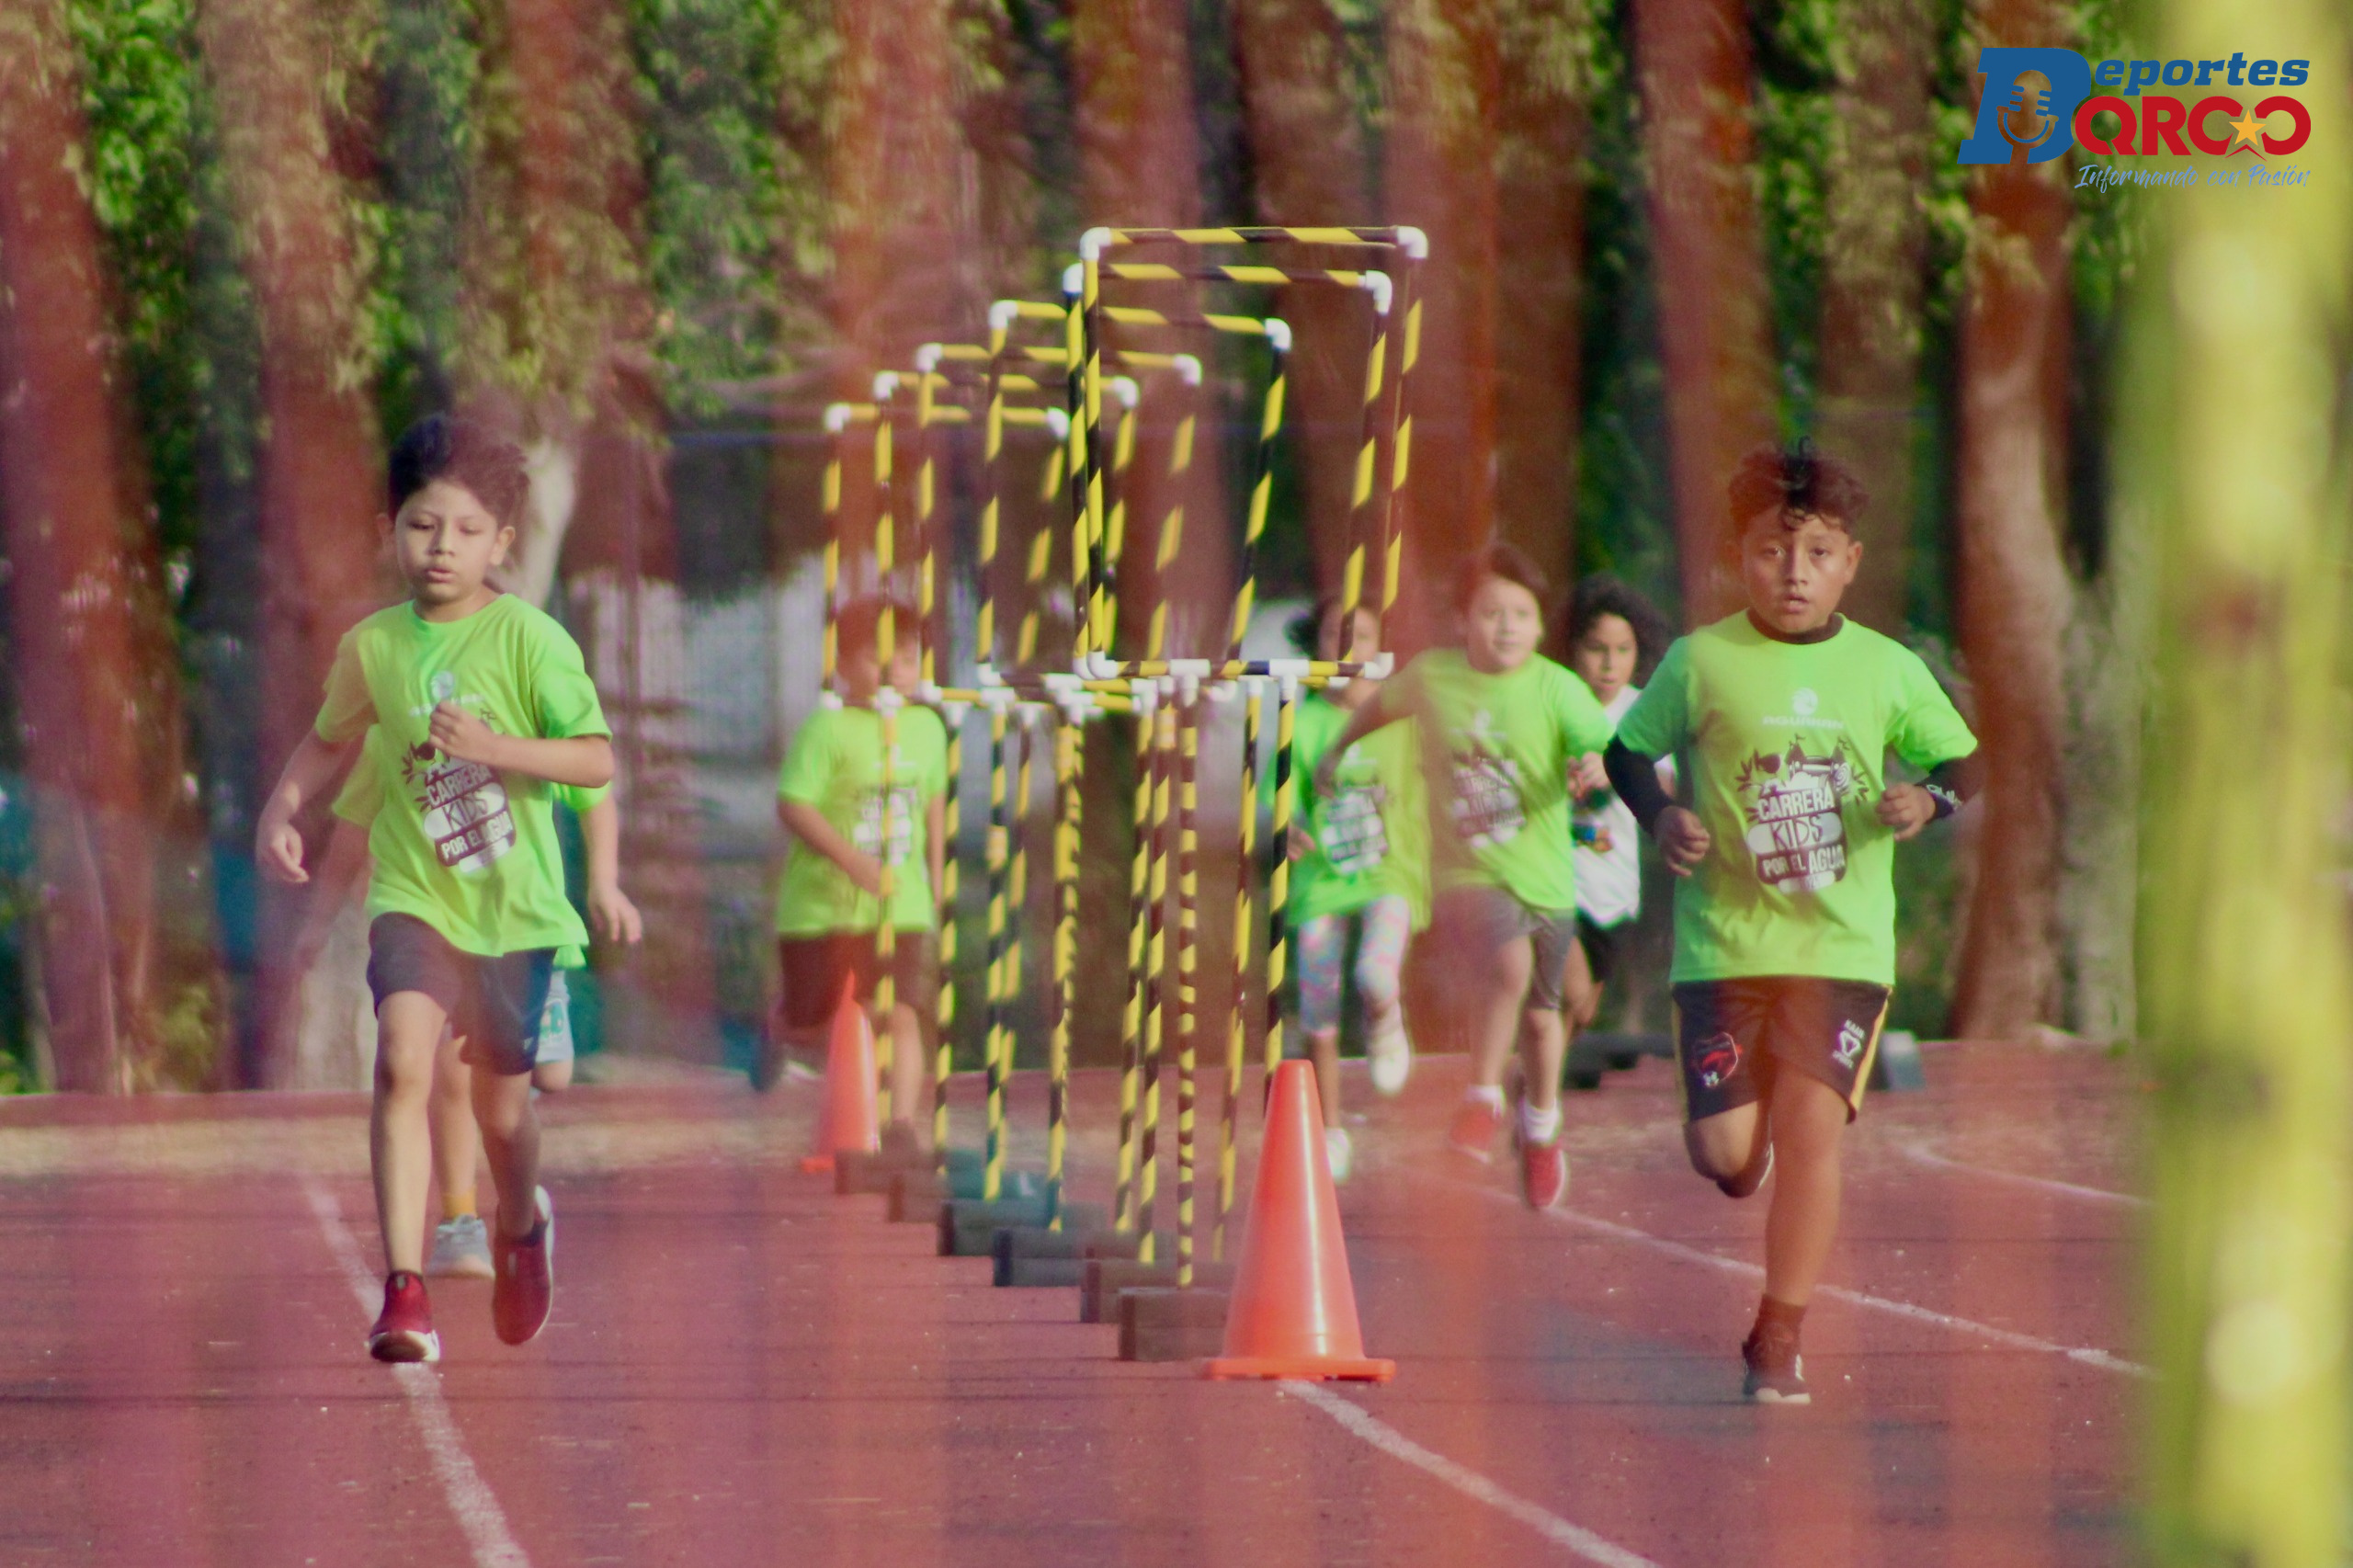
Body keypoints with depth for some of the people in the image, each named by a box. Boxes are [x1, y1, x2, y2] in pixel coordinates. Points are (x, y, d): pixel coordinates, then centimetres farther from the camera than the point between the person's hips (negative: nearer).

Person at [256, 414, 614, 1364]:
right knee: (404, 1061, -22)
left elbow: (596, 760, -13)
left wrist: (495, 747, -26)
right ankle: (405, 1290, -25)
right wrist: (281, 809, 5)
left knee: (501, 1097, 13)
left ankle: (522, 1224, 47)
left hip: (515, 903, -1)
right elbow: (331, 740, 21)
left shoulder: (529, 638, -9)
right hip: (413, 895, 1)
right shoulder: (372, 646, 1)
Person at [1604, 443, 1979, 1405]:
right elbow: (1627, 750, 10)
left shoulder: (1888, 670, 4)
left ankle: (1779, 1340, 0)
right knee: (1725, 1150, -6)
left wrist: (1929, 800, -7)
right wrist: (1660, 818, -8)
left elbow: (1961, 759, 15)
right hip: (1724, 939, 0)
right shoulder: (1701, 663, 0)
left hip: (1844, 943, 0)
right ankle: (1742, 1161, 34)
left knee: (1812, 1125, -12)